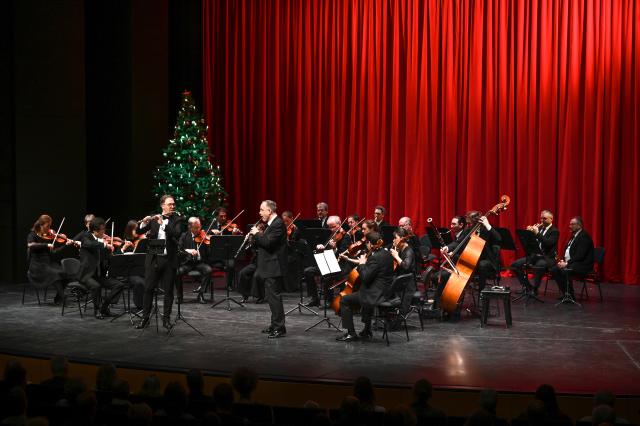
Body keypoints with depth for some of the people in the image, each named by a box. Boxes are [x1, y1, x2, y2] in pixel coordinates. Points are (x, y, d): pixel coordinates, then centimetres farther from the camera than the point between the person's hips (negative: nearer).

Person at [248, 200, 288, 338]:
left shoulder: (278, 224, -16)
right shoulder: (271, 224, 15)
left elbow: (268, 242, -25)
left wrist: (257, 234, -11)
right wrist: (257, 235, 3)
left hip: (273, 267, -11)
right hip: (269, 266, 11)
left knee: (274, 296, -8)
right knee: (272, 296, 16)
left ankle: (279, 328, -4)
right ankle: (275, 325, 24)